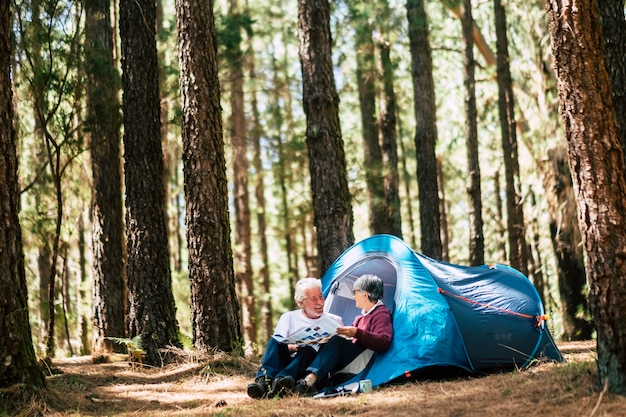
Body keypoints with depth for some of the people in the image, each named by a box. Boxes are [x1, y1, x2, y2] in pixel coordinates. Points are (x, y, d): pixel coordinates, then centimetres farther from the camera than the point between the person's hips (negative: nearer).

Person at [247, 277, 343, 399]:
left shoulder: (334, 321, 20)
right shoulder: (289, 318, 19)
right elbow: (276, 345, 7)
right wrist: (290, 347, -15)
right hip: (286, 361, 1)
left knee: (308, 350, -33)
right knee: (274, 341, -25)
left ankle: (281, 381, -59)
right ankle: (264, 379, -50)